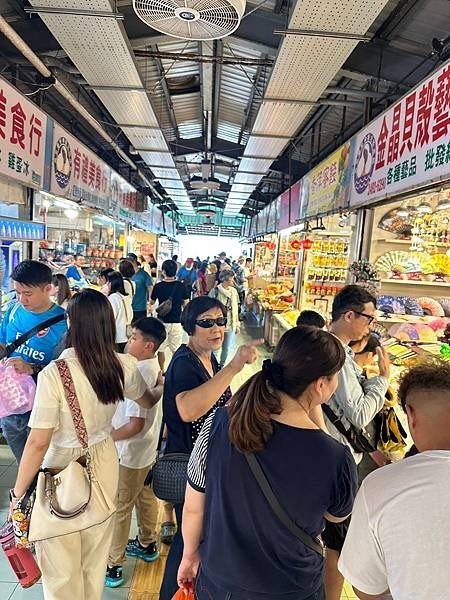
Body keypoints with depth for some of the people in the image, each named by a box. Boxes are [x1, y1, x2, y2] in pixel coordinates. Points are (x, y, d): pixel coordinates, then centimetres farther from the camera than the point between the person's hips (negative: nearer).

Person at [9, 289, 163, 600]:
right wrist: (163, 386, 30)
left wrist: (18, 494, -5)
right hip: (105, 461, 4)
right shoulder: (124, 365, -13)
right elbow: (149, 400, 7)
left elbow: (38, 442, -21)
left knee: (61, 562, 21)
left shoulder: (54, 374, -26)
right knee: (97, 552, 28)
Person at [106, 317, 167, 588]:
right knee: (146, 496, 24)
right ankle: (147, 544, 43)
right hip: (149, 447, 8)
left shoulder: (140, 374, -31)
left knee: (120, 507, 9)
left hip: (132, 451, -8)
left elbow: (135, 425, -29)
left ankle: (113, 566, 25)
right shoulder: (157, 365, -4)